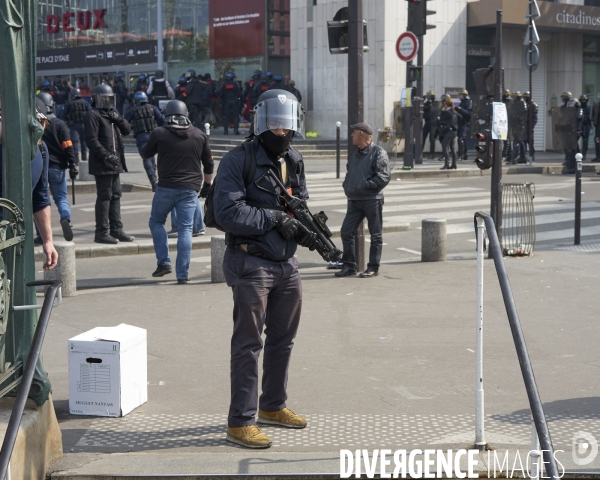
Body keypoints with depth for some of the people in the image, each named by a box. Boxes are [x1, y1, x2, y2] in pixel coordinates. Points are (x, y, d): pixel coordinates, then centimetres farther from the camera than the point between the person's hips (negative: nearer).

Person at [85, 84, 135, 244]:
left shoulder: (112, 113, 19)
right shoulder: (93, 115, -8)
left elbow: (127, 130, 15)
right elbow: (91, 140, -17)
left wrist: (119, 119, -4)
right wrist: (106, 155, -24)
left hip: (115, 163, 9)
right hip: (102, 164, -9)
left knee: (115, 196, 12)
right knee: (104, 197, -7)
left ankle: (116, 229, 19)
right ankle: (102, 232, -3)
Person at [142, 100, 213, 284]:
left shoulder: (159, 134, -3)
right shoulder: (200, 135, 5)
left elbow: (145, 154, 13)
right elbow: (208, 164, 12)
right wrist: (207, 185, 25)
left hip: (166, 187, -2)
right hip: (190, 189, 2)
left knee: (156, 222, 17)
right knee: (185, 229, 3)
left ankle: (164, 262, 6)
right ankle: (182, 274, 0)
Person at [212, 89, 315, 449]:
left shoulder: (295, 162, 10)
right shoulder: (239, 160, -12)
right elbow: (227, 211, -21)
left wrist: (307, 229, -5)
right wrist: (275, 219, -20)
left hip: (287, 264, 8)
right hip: (251, 264, -7)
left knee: (284, 339, 18)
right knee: (249, 344, -4)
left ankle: (273, 406, 35)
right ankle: (241, 422, 3)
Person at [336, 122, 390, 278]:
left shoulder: (378, 153, -8)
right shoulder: (355, 154, 16)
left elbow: (383, 177, -17)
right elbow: (349, 173, 24)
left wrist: (361, 187, -20)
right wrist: (347, 187, 3)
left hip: (372, 200, -7)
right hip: (354, 200, 8)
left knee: (376, 235, 3)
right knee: (346, 232, 3)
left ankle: (373, 267, 10)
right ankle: (349, 265, 12)